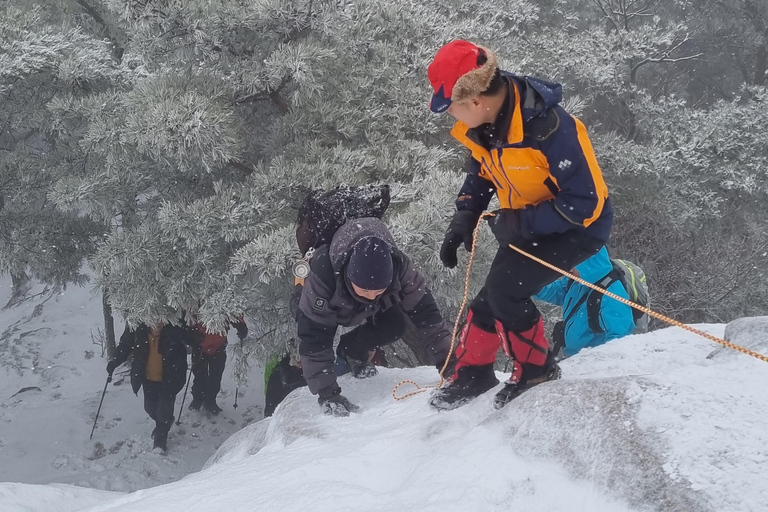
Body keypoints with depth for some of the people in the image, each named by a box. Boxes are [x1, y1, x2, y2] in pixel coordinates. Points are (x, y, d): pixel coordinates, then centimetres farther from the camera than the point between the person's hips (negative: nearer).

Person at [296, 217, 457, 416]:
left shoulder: (399, 267, -40)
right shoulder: (322, 274, -47)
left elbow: (426, 316, -33)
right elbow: (314, 339, -43)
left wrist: (449, 364, -39)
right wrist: (327, 394, -46)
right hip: (321, 304, -2)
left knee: (394, 325, -20)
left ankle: (352, 351, 6)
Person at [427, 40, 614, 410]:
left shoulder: (548, 128, -36)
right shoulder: (481, 124, -10)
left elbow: (584, 202, -32)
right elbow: (480, 172, 11)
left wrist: (520, 223, -29)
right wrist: (463, 220, -2)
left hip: (578, 226, -8)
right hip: (527, 224, 8)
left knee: (505, 288, -22)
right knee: (492, 296, 13)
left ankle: (537, 370, -2)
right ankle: (473, 374, 33)